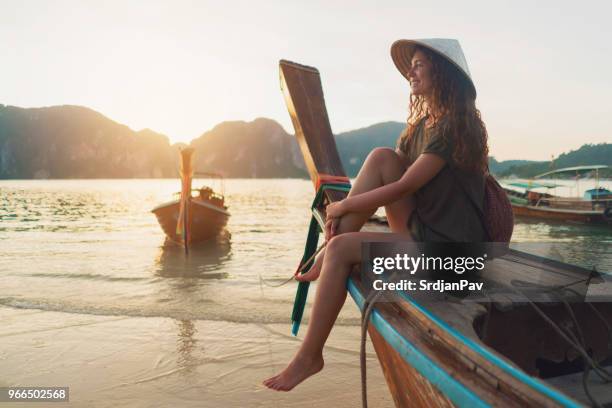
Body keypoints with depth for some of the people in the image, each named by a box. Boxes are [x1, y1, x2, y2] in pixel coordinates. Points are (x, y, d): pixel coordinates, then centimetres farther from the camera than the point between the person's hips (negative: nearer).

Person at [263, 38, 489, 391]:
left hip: (444, 246, -8)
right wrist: (346, 206, -7)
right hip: (419, 230, 8)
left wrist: (345, 206, -10)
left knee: (341, 249, -20)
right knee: (382, 157, -7)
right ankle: (327, 259, -9)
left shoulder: (455, 126, -14)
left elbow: (402, 187, -20)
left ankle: (310, 355, -7)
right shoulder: (422, 123, 15)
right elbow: (393, 175, 10)